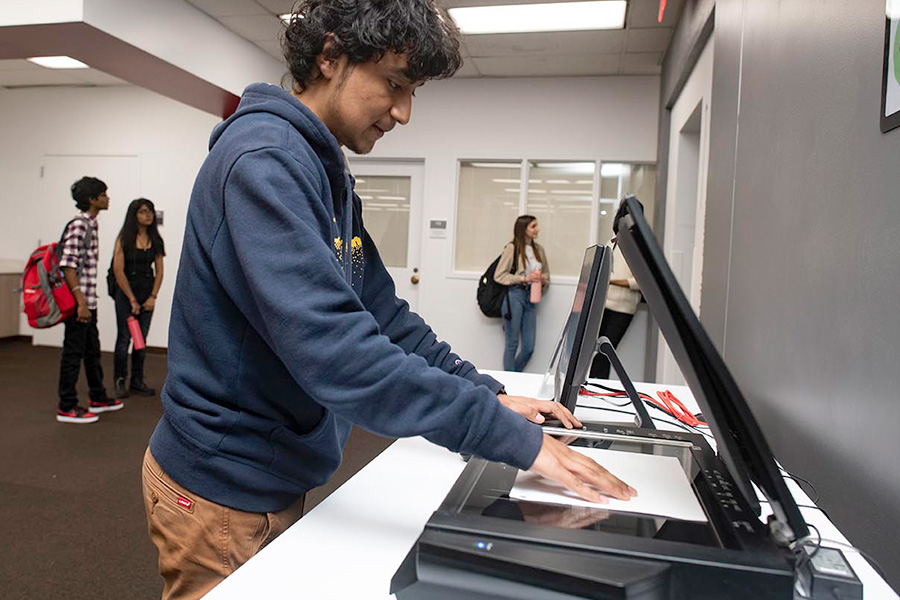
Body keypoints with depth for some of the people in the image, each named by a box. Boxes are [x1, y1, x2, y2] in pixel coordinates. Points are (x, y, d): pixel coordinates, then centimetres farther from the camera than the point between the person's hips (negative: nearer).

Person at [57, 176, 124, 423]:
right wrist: (81, 302, -24)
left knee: (92, 350, 18)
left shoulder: (92, 224, 14)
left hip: (89, 301, 10)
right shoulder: (78, 225, -15)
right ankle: (67, 407, 9)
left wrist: (88, 302, 20)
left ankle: (97, 398, 30)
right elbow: (68, 266, -21)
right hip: (78, 302, -10)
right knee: (73, 352, -1)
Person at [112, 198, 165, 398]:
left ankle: (137, 381, 16)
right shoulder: (124, 239, -5)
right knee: (124, 338, -1)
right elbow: (118, 271, -8)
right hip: (125, 292, -4)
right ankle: (120, 381, 10)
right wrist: (132, 300, -10)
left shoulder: (155, 240, 7)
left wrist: (152, 297, -4)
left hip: (147, 293, 4)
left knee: (141, 338, 7)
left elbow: (159, 271, 6)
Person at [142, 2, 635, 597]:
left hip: (278, 479, 9)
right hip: (224, 489, -9)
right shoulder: (263, 161, -23)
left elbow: (383, 314, 8)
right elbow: (330, 344, -34)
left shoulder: (330, 177, 8)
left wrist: (487, 393, 0)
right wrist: (512, 436, -32)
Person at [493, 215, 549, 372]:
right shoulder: (512, 248, -5)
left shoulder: (539, 249, 13)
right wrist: (524, 278, -13)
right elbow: (499, 276, -7)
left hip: (530, 297, 6)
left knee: (529, 347, 5)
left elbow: (546, 274, 23)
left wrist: (543, 280, -1)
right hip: (514, 295, -6)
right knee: (512, 344, 0)